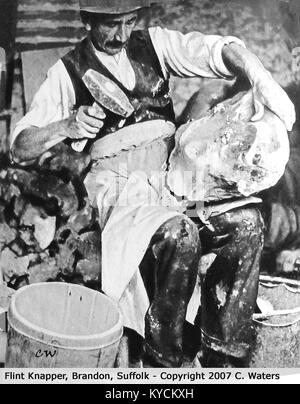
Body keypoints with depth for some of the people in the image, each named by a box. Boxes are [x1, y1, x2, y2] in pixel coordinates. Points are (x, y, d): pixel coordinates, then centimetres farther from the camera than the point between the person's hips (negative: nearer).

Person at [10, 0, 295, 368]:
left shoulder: (153, 43, 14)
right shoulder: (68, 72, 6)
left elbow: (220, 50, 1)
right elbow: (19, 148, 2)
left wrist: (262, 81, -19)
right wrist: (65, 127, -17)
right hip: (119, 182, -3)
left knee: (246, 223, -20)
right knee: (181, 236, -33)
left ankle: (223, 358, -5)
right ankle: (161, 359, -8)